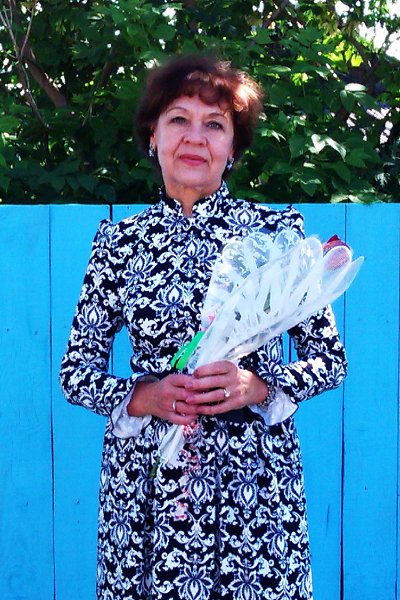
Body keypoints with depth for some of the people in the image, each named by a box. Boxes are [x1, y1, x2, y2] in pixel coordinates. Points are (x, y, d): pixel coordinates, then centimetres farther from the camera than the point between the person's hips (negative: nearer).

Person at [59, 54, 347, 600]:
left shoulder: (278, 230, -1)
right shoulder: (120, 241, 2)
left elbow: (331, 359, 2)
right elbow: (75, 371, 4)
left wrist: (258, 386, -16)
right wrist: (142, 396, -14)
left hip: (255, 481, -1)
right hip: (145, 480, 1)